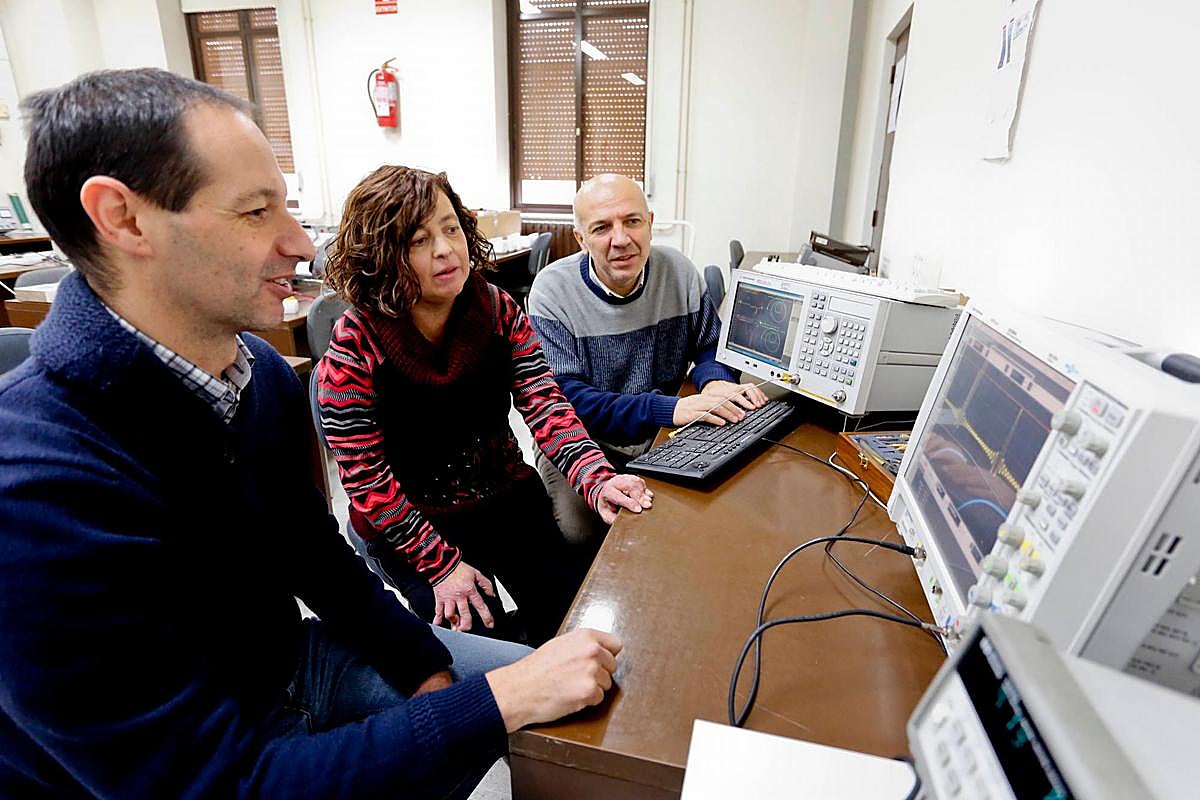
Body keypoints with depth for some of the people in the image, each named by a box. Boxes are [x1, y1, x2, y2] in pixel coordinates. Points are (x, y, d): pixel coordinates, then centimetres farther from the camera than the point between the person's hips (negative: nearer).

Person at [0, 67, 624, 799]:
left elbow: (315, 553, 3)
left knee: (571, 685, 8)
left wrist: (426, 667, -7)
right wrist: (500, 699, -30)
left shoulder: (264, 372, -8)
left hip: (285, 662, 6)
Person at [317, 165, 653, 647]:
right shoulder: (355, 345, -16)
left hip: (505, 496, 4)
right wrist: (442, 563, -17)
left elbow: (546, 406, -12)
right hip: (407, 523, -3)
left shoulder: (498, 310, -5)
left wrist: (596, 481, -29)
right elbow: (365, 478, -14)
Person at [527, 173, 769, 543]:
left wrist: (715, 382, -16)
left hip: (664, 439, 4)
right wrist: (669, 409, -30)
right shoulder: (553, 290, -14)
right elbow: (565, 398, -21)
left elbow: (711, 345, 10)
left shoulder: (678, 270, -3)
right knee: (580, 534, -25)